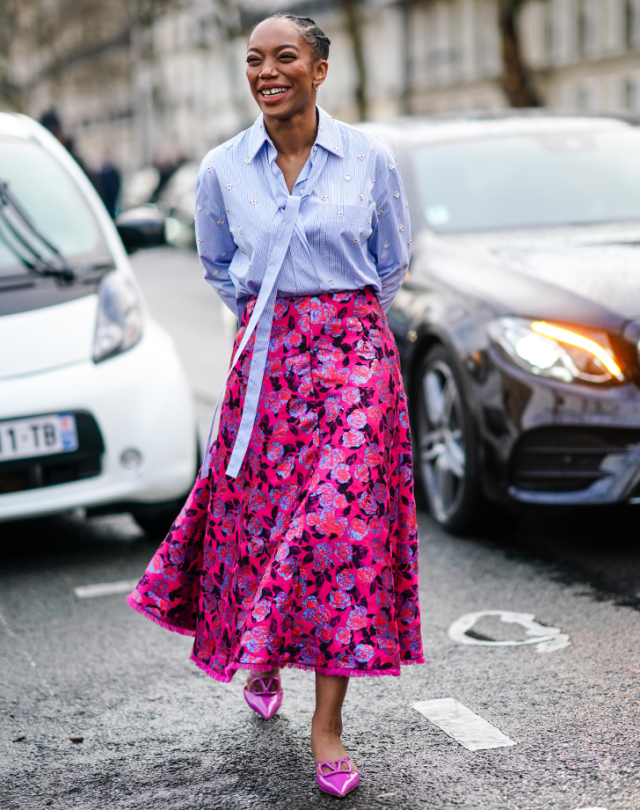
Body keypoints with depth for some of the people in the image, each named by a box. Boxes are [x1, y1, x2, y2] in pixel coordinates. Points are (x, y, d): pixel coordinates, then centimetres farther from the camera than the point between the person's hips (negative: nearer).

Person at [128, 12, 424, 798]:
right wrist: (269, 319, 12)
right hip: (264, 357, 2)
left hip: (353, 355, -2)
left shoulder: (369, 158, -2)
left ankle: (327, 721, 1)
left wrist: (340, 323, 11)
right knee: (258, 515, 7)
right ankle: (259, 656, 38)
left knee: (345, 522, -7)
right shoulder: (223, 169, 2)